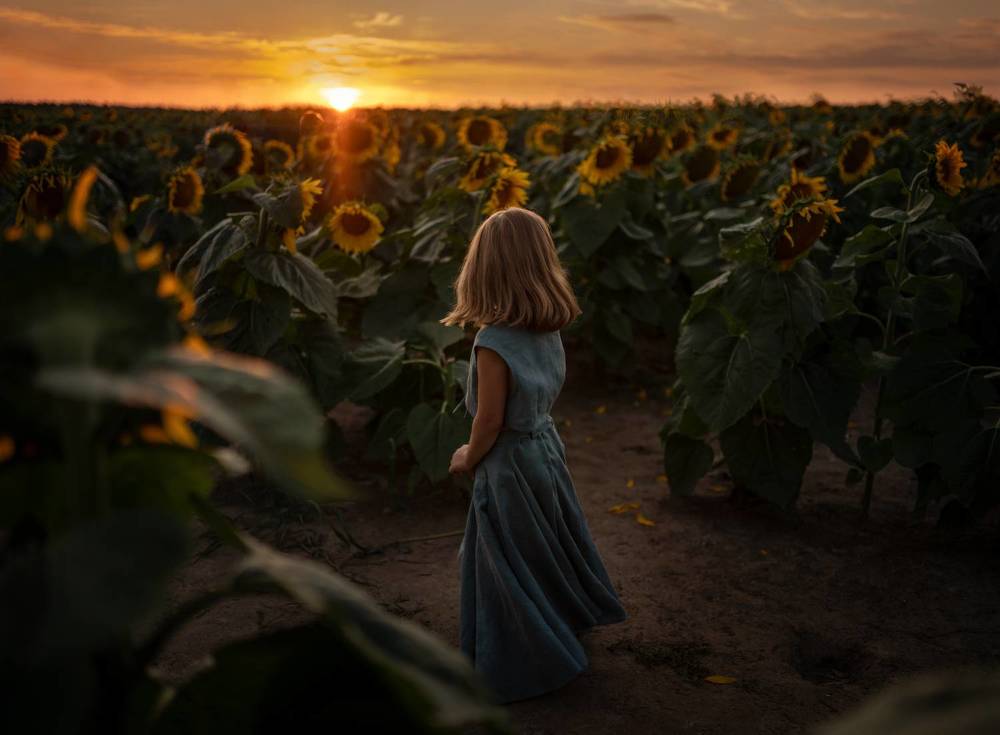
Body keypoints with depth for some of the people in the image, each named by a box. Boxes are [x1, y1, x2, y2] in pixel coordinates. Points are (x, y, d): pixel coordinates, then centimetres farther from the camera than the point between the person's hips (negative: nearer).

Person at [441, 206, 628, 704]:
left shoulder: (493, 342, -27)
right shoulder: (550, 327, -4)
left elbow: (490, 420, -22)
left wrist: (468, 458, -3)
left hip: (509, 464, -7)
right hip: (546, 446, 7)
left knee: (509, 566, 8)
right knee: (548, 547, 26)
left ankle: (521, 666, 22)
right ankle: (572, 615, 46)